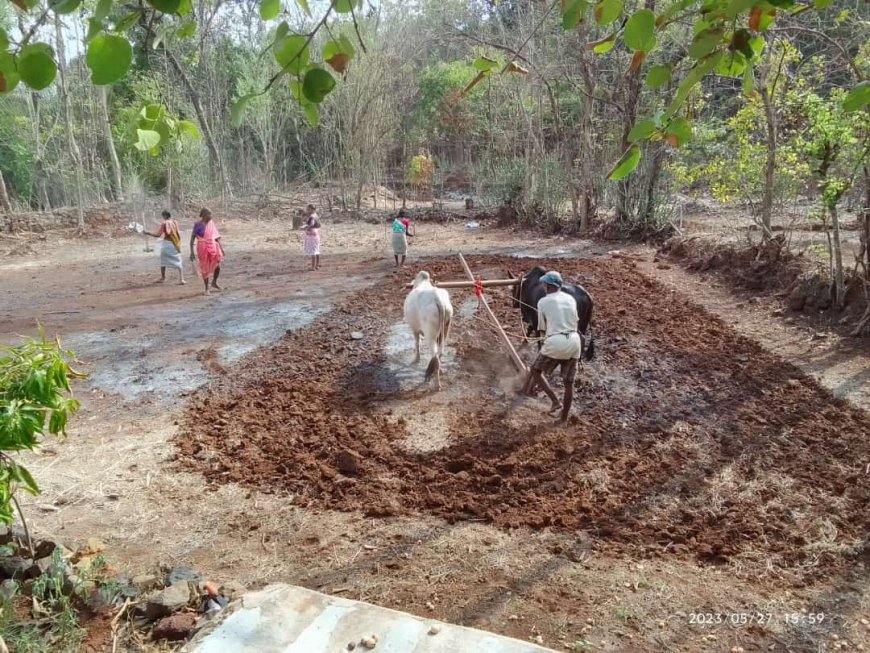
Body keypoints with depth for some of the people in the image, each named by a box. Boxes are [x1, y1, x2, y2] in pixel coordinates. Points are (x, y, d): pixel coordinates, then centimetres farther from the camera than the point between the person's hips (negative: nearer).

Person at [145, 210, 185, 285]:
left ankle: (163, 278, 22)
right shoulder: (175, 223, 0)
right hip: (176, 245, 2)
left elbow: (158, 235, -8)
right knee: (179, 262, 5)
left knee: (163, 262, 16)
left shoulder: (164, 224, -7)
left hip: (166, 243, -2)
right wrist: (179, 244, 9)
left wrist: (148, 233, 3)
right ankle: (181, 279, -3)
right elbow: (178, 234, -1)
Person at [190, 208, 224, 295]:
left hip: (213, 247, 4)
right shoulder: (198, 225, -10)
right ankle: (207, 288, 17)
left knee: (218, 266, -4)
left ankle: (214, 282, 22)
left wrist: (221, 247, 10)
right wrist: (192, 252, -12)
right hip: (203, 249, -4)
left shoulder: (211, 223, 4)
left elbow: (216, 236, 12)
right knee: (205, 269, 5)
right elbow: (192, 239, -8)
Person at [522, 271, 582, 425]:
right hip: (574, 340, 5)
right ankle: (564, 418, 21)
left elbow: (542, 328, 9)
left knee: (536, 370, 17)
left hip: (555, 341, -5)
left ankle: (555, 400, 5)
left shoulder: (543, 302, 2)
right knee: (569, 381, 13)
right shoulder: (570, 299, 13)